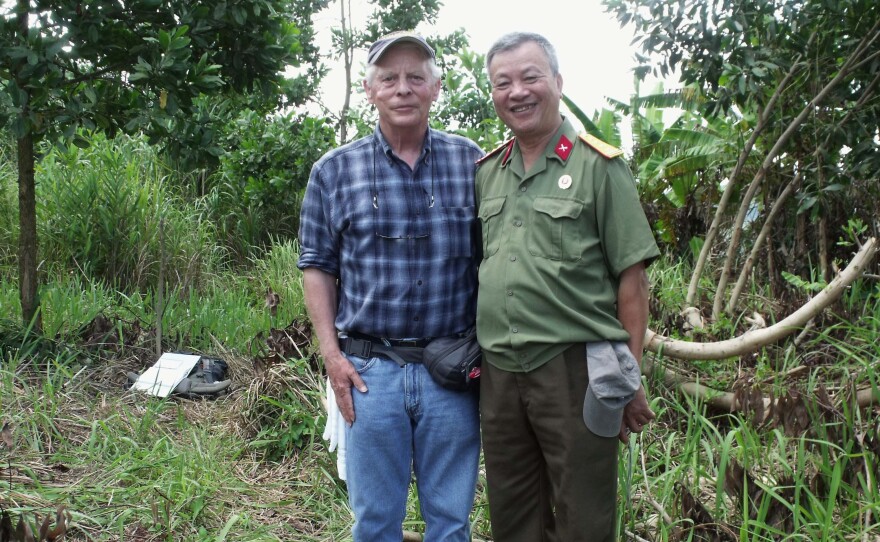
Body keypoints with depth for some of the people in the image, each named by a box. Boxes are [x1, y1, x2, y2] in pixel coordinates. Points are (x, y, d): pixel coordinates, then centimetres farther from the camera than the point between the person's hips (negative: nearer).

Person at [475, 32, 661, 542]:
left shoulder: (598, 166, -4)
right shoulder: (486, 173, 11)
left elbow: (632, 278, -6)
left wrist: (630, 375, -9)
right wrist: (476, 353, 12)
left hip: (575, 371, -5)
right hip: (498, 373, 5)